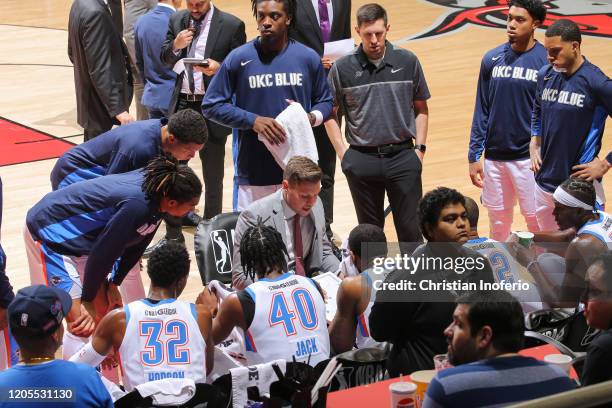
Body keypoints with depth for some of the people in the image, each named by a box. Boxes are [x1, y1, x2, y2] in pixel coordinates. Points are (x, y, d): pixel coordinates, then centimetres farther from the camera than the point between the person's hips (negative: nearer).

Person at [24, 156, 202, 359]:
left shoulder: (155, 189, -9)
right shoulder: (137, 206, -35)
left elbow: (136, 245, 5)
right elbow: (103, 252, -25)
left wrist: (114, 284, 7)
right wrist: (87, 301, -12)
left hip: (81, 238, 9)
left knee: (106, 311, 10)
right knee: (81, 325, -12)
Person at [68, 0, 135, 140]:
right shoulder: (95, 12, -24)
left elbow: (72, 53, 17)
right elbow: (100, 69, -26)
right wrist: (118, 108, -27)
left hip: (88, 99, 9)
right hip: (99, 103, -9)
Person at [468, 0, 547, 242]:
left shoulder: (547, 60, -7)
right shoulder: (492, 59, 4)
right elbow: (482, 111, 8)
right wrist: (474, 156, 6)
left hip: (530, 158, -4)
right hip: (494, 157, 4)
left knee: (538, 223, -1)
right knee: (498, 223, 13)